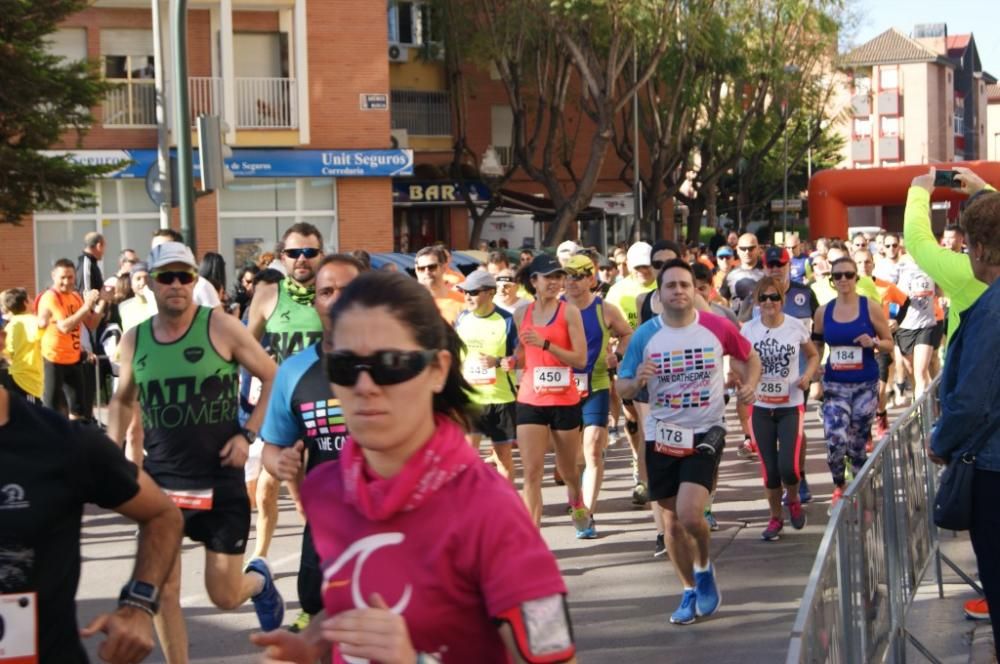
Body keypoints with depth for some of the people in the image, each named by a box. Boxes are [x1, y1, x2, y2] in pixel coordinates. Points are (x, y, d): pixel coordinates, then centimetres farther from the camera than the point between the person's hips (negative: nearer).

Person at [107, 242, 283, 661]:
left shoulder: (221, 327, -10)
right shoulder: (134, 340, 2)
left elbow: (273, 378, -2)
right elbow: (122, 400, 19)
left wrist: (248, 434, -10)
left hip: (221, 479, -3)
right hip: (160, 480, 3)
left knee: (225, 596, 6)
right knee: (161, 590, -4)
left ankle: (259, 581, 42)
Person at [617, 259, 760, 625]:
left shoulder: (717, 328, -5)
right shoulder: (645, 334, -3)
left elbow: (750, 358, 12)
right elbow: (623, 388, 2)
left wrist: (749, 385, -8)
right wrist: (637, 380, -20)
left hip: (704, 433, -2)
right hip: (661, 434, 2)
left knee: (690, 515, -18)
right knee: (672, 521, 9)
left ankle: (704, 568, 13)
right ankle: (690, 592, 29)